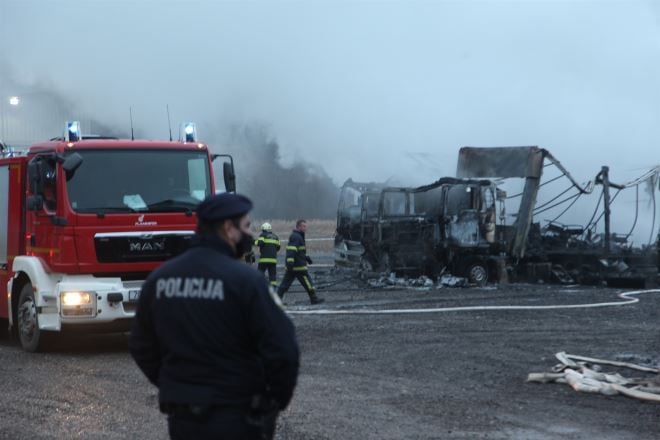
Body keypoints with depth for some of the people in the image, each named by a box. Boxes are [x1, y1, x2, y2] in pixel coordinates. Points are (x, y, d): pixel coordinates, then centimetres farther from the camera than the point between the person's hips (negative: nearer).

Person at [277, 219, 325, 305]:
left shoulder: (297, 236, 21)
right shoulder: (296, 237, -14)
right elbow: (291, 250, -25)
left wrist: (306, 258, 33)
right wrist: (290, 261, -33)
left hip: (292, 266, 10)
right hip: (298, 266, -10)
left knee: (285, 283, 6)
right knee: (307, 282, 1)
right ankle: (314, 299, 9)